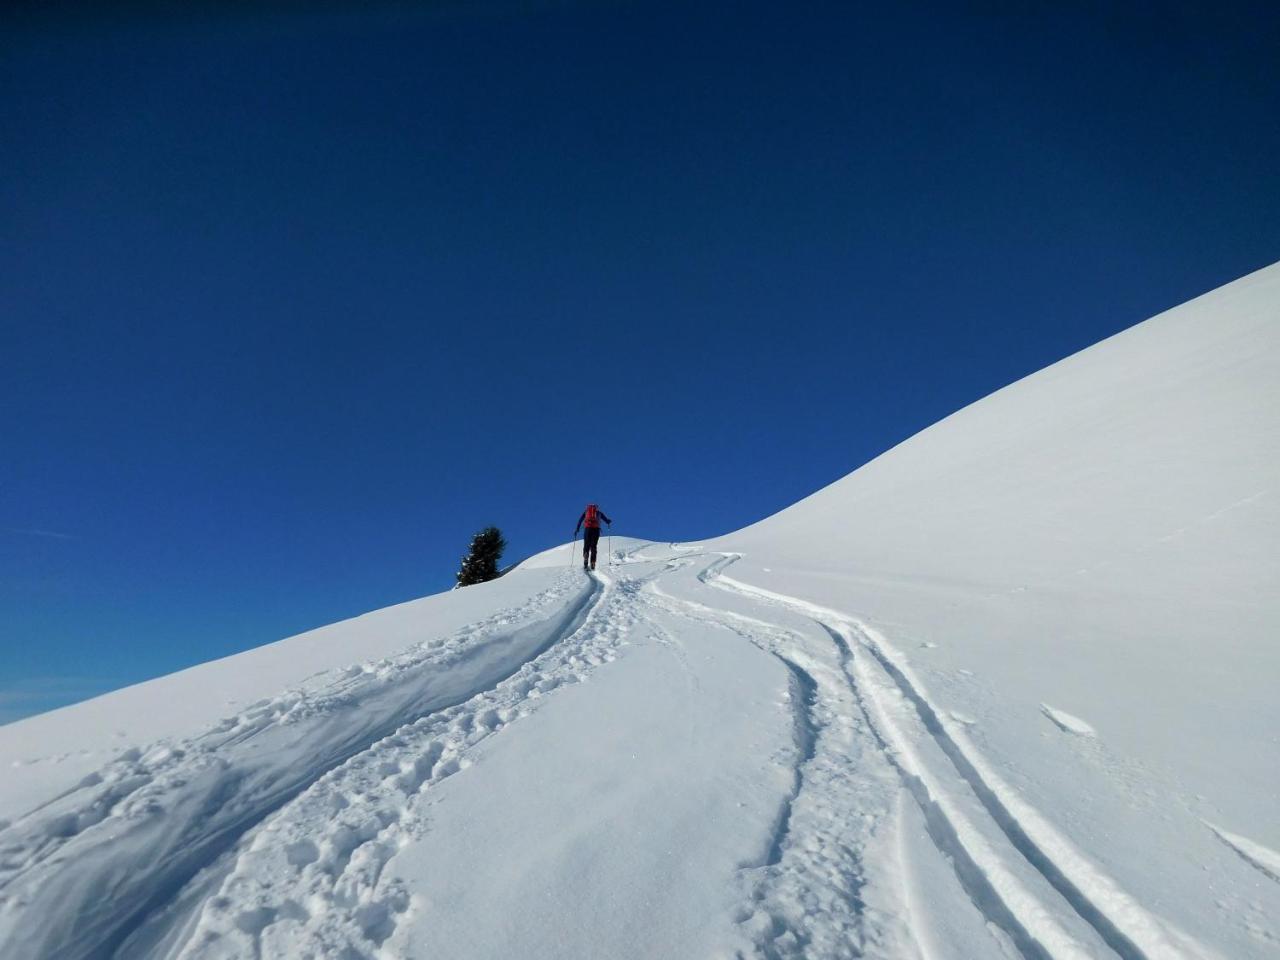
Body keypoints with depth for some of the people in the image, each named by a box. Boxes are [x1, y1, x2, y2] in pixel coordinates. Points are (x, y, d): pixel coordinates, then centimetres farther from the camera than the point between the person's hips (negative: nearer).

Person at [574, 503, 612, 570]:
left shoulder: (586, 511, 22)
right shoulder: (599, 512, 22)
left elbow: (580, 520, 16)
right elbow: (606, 520, 20)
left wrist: (577, 529, 19)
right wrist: (609, 521, 39)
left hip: (588, 528, 0)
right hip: (596, 529, 0)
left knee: (586, 545, 2)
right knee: (593, 546, 5)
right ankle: (592, 564, -10)